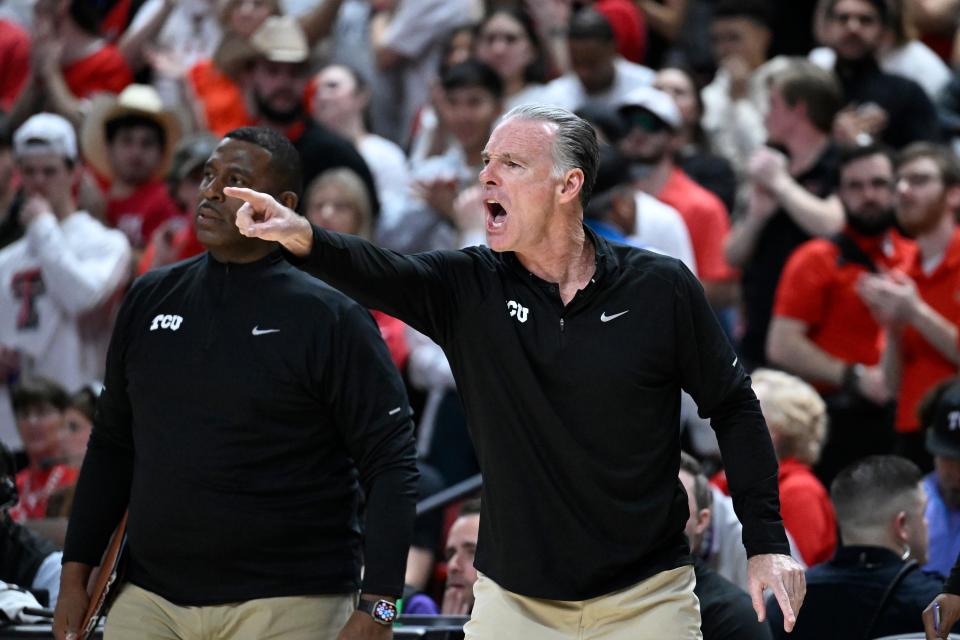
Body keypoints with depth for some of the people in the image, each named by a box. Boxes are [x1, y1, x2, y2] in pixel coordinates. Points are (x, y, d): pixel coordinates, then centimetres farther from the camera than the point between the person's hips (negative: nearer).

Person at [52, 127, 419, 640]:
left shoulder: (331, 318, -6)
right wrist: (76, 573, 10)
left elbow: (391, 464, -9)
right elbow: (113, 444, 17)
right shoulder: (151, 299, 10)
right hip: (151, 596, 4)